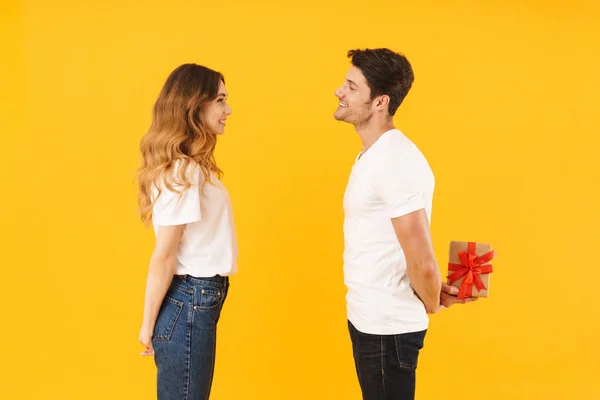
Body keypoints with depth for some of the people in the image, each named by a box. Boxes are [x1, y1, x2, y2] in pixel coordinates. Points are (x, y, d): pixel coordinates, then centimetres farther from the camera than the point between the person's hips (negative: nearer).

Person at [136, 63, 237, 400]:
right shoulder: (183, 172, -19)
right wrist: (148, 325, -13)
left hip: (197, 299, 9)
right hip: (189, 303, -9)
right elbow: (163, 257, -17)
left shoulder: (190, 167, 11)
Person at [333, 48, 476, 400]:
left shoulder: (395, 162, -23)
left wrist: (431, 303, -8)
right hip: (367, 318, 9)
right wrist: (432, 292, 6)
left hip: (388, 325, -9)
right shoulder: (373, 156, 10)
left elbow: (422, 263, -26)